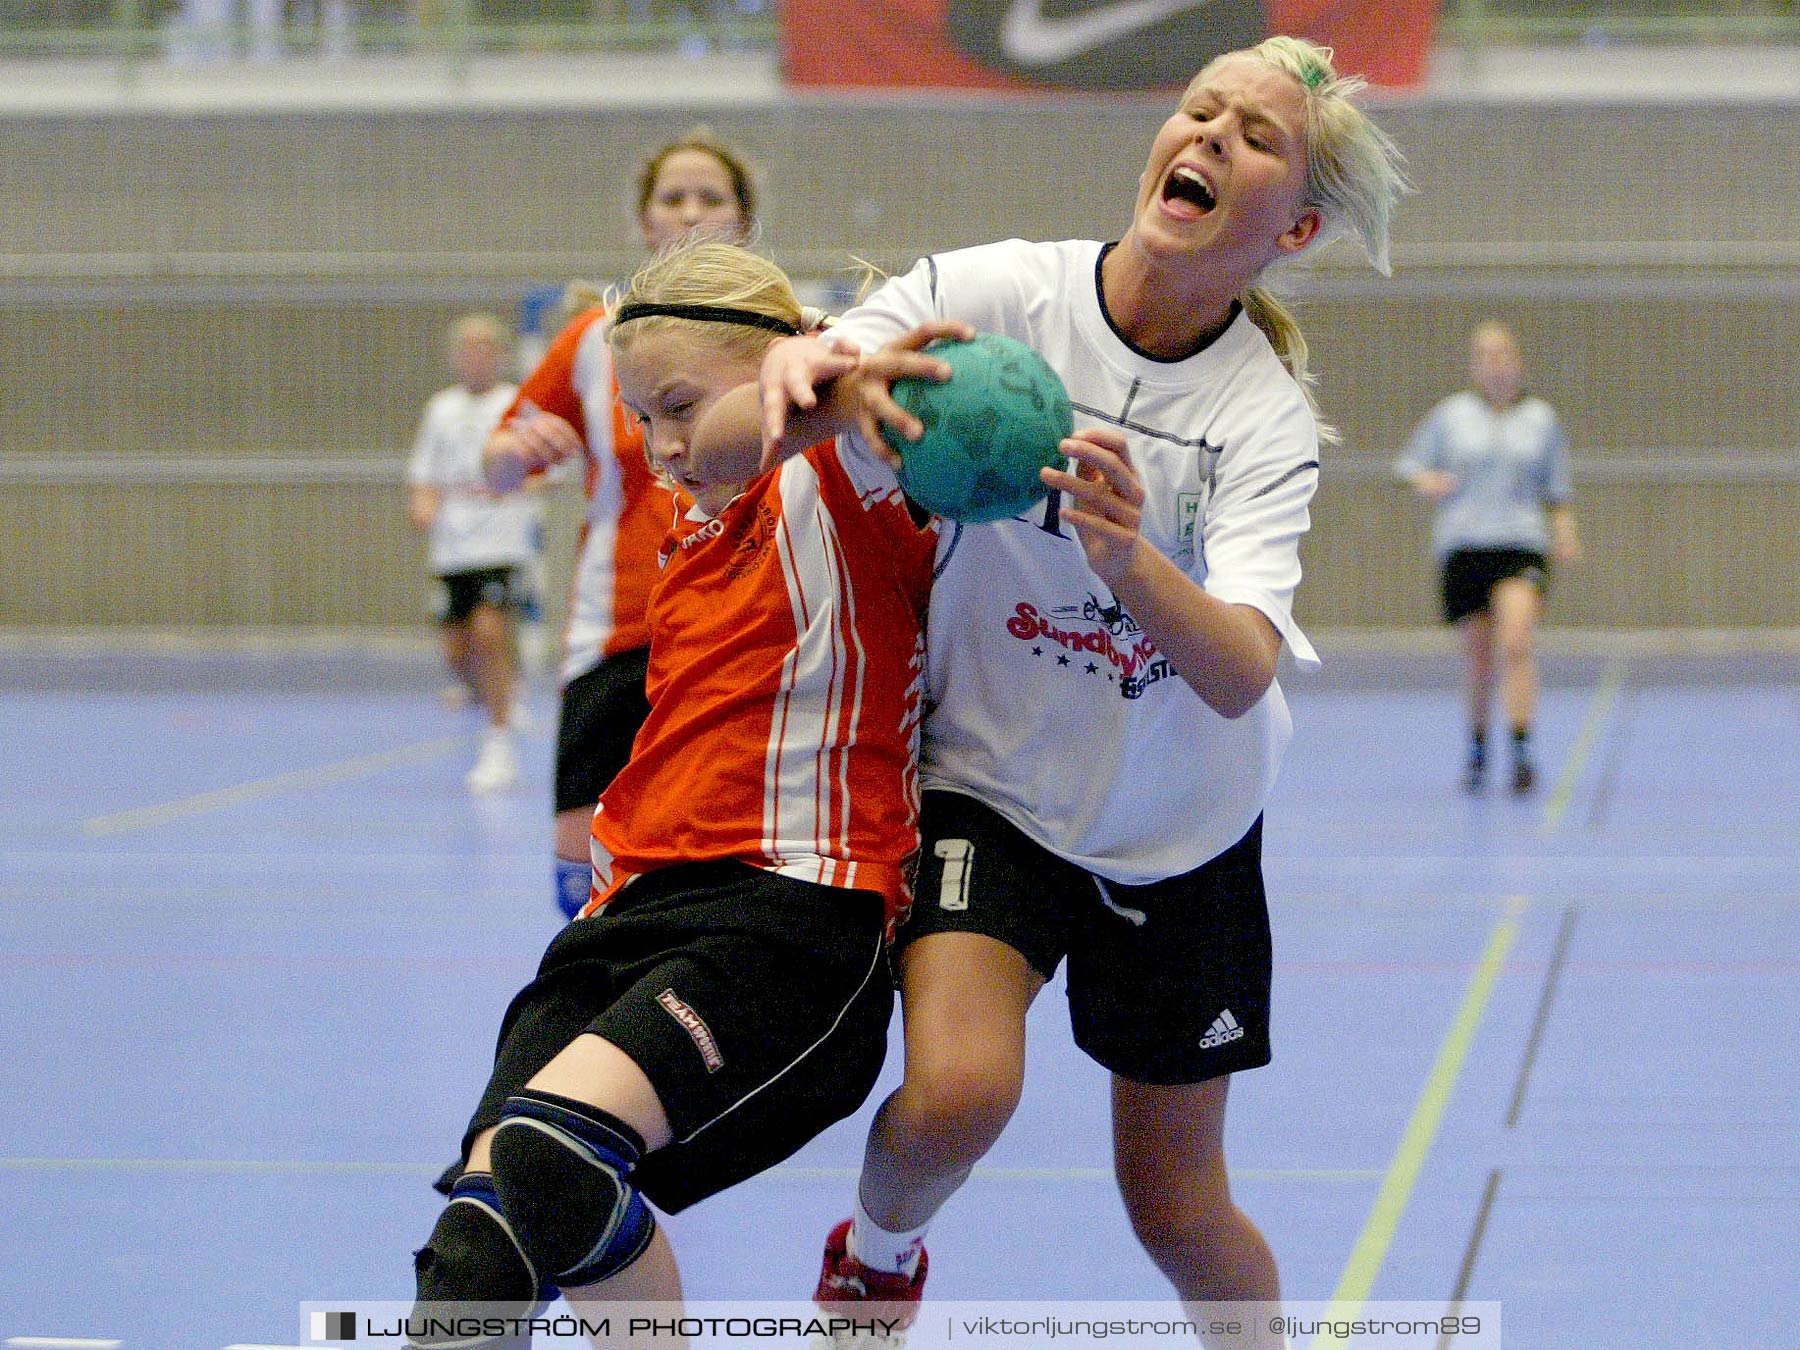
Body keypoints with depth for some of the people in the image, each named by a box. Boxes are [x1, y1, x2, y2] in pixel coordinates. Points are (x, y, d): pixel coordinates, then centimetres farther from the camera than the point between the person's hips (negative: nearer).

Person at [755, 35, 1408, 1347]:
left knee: (1178, 1213, 6)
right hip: (987, 785, -1)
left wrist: (1131, 563, -50)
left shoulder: (1267, 420, -16)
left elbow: (1242, 675, -30)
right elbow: (804, 387, -23)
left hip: (1178, 833, 1)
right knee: (956, 1092, -25)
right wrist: (806, 362, -47)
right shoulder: (999, 292, -15)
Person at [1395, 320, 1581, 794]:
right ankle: (1477, 748, 27)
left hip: (1522, 545, -1)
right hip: (1462, 545, 1)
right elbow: (1410, 463, 13)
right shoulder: (1450, 415, 8)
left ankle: (1521, 751, -23)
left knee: (1517, 642, -21)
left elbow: (1557, 489, 18)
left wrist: (1565, 532, 3)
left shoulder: (1542, 418, 10)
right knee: (1477, 655, 5)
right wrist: (1424, 480, -10)